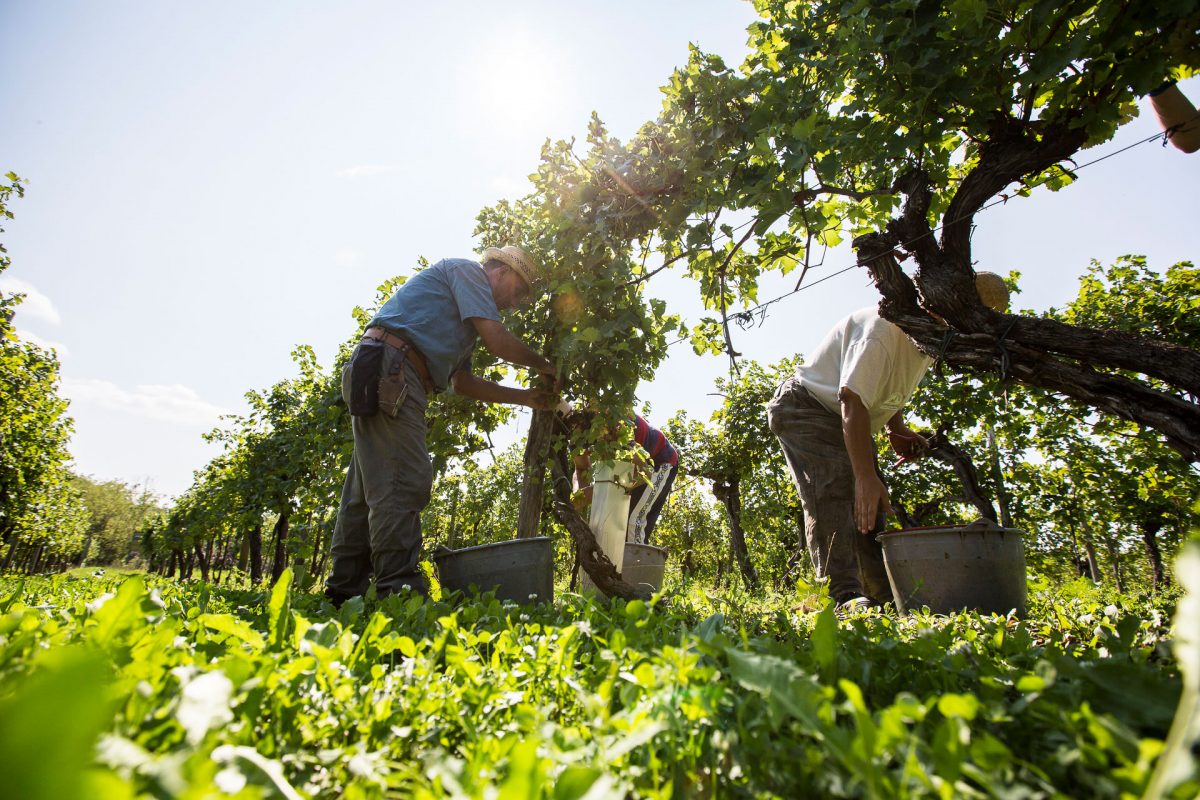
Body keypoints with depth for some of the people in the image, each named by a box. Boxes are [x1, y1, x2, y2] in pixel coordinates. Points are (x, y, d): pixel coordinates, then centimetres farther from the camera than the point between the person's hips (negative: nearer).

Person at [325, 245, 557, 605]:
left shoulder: (466, 316, 31)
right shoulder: (468, 270, 4)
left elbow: (462, 382, 25)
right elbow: (498, 341, -9)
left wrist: (524, 397, 23)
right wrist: (542, 365, 8)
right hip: (389, 366, -10)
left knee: (370, 487, 8)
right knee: (405, 481, -16)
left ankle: (346, 589, 12)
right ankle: (399, 588, -16)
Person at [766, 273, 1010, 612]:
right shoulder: (886, 328, -29)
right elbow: (853, 401, -36)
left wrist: (897, 429, 0)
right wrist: (866, 476, -40)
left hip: (850, 423, 9)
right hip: (804, 409, -9)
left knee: (872, 506, 3)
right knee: (833, 491, -26)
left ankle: (885, 597, 9)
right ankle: (844, 596, -30)